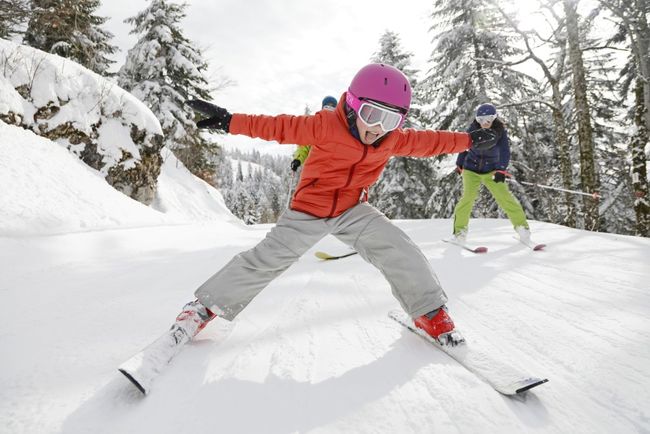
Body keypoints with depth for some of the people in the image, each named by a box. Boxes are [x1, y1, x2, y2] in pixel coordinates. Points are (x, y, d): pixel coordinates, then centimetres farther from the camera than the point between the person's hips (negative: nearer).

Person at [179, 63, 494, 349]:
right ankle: (206, 305, 14)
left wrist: (468, 140, 13)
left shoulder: (393, 139, -4)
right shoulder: (327, 125, -19)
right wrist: (228, 121, -23)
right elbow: (281, 126, -19)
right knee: (265, 260, -5)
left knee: (398, 250, -14)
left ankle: (430, 310, 6)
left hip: (353, 210, 4)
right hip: (309, 208, -3)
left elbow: (426, 141, 9)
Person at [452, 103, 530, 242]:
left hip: (490, 170, 0)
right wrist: (459, 164, 15)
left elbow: (505, 152, -15)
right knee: (468, 197, -17)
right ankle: (459, 228, -7)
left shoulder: (500, 131, -11)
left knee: (504, 196, -10)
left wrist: (501, 170, -27)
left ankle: (521, 225, 3)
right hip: (471, 169, 0)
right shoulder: (473, 129, -8)